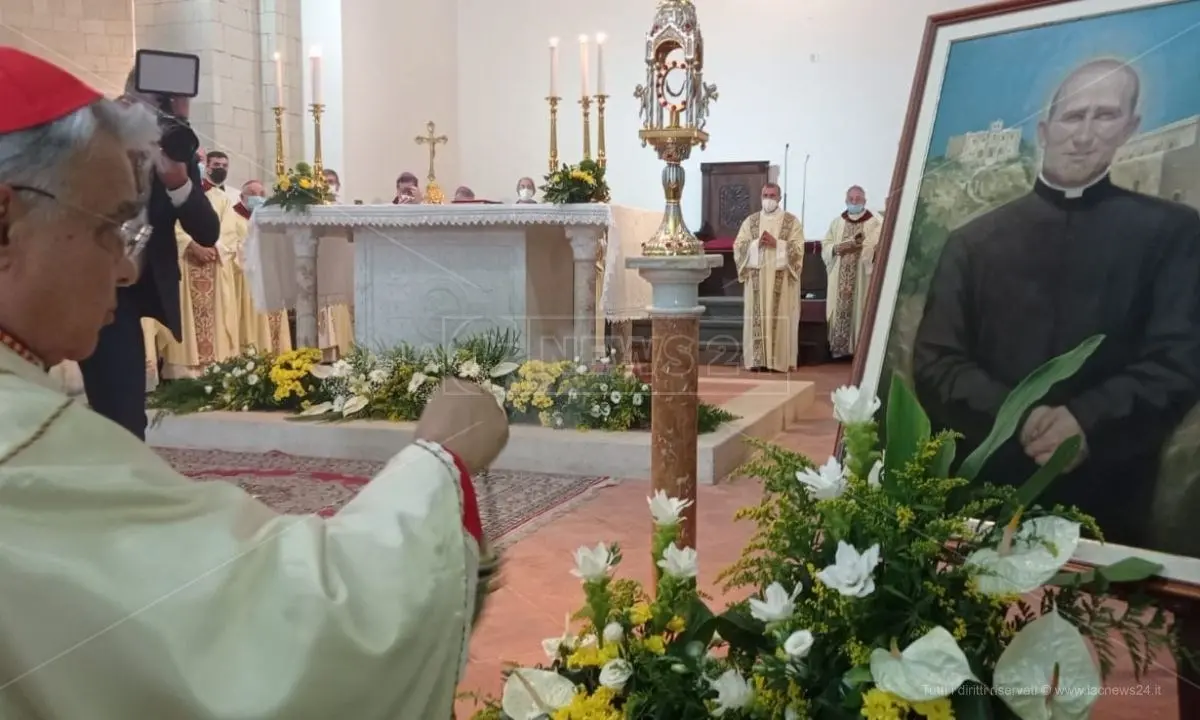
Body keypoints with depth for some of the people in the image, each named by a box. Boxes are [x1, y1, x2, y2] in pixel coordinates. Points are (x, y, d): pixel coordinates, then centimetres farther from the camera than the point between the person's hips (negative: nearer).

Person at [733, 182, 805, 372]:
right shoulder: (750, 221, 12)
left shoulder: (792, 221, 5)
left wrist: (776, 243, -15)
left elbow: (798, 248, -4)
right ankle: (757, 359, 0)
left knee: (780, 317, -6)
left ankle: (779, 360, -3)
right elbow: (738, 246, 4)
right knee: (757, 317, -2)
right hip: (756, 278, 2)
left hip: (781, 279, -2)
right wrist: (756, 243, -12)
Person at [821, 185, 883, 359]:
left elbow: (881, 249, -9)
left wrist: (863, 246, -24)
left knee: (860, 313, -4)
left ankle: (860, 350, 2)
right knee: (840, 312, 0)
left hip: (863, 279, -3)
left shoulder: (876, 223, 1)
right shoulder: (837, 223, 14)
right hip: (840, 279, 3)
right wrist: (837, 248, -9)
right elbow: (825, 247, 10)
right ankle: (839, 348, 6)